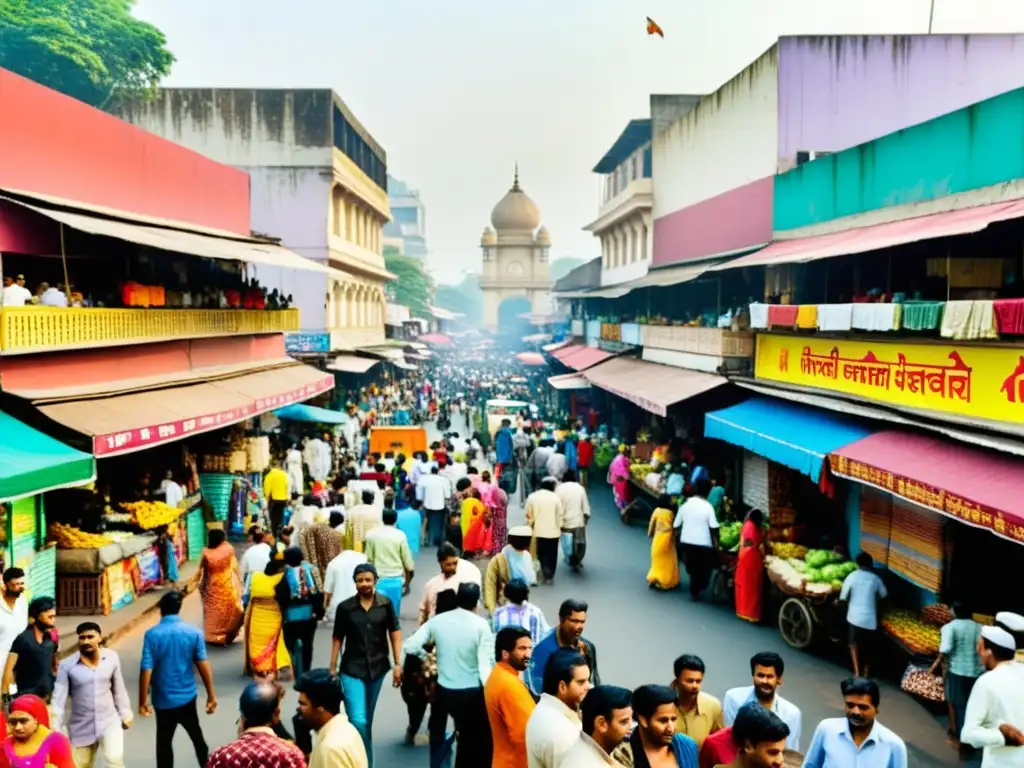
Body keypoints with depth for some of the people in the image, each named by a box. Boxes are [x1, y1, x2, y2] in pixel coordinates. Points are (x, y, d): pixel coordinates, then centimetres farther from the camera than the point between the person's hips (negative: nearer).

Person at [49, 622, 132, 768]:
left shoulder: (112, 658, -4)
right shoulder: (67, 665, -11)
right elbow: (59, 698, -11)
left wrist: (125, 714, 10)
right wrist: (55, 728, -14)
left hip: (110, 722, 0)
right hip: (81, 728, 0)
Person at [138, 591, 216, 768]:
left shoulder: (152, 634, -12)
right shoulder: (193, 632, -8)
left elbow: (146, 670, -14)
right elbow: (203, 665, -8)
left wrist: (143, 701, -5)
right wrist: (211, 695, -1)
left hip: (164, 699, -2)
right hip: (187, 695, 2)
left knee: (164, 742, 11)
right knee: (195, 733, 23)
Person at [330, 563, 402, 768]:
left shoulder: (386, 604, -3)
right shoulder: (345, 607, -7)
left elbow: (395, 633, 2)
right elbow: (337, 640, 0)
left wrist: (398, 664, -3)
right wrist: (332, 669, 1)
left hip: (377, 667, 2)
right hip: (352, 670, -2)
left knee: (368, 719, 16)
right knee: (358, 720, -13)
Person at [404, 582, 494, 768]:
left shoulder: (438, 620, -3)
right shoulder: (481, 625, -14)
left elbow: (410, 646, -5)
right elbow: (485, 662, -18)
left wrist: (428, 656, 13)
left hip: (445, 690, 5)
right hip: (472, 692, -4)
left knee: (467, 735, 25)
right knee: (481, 737, 14)